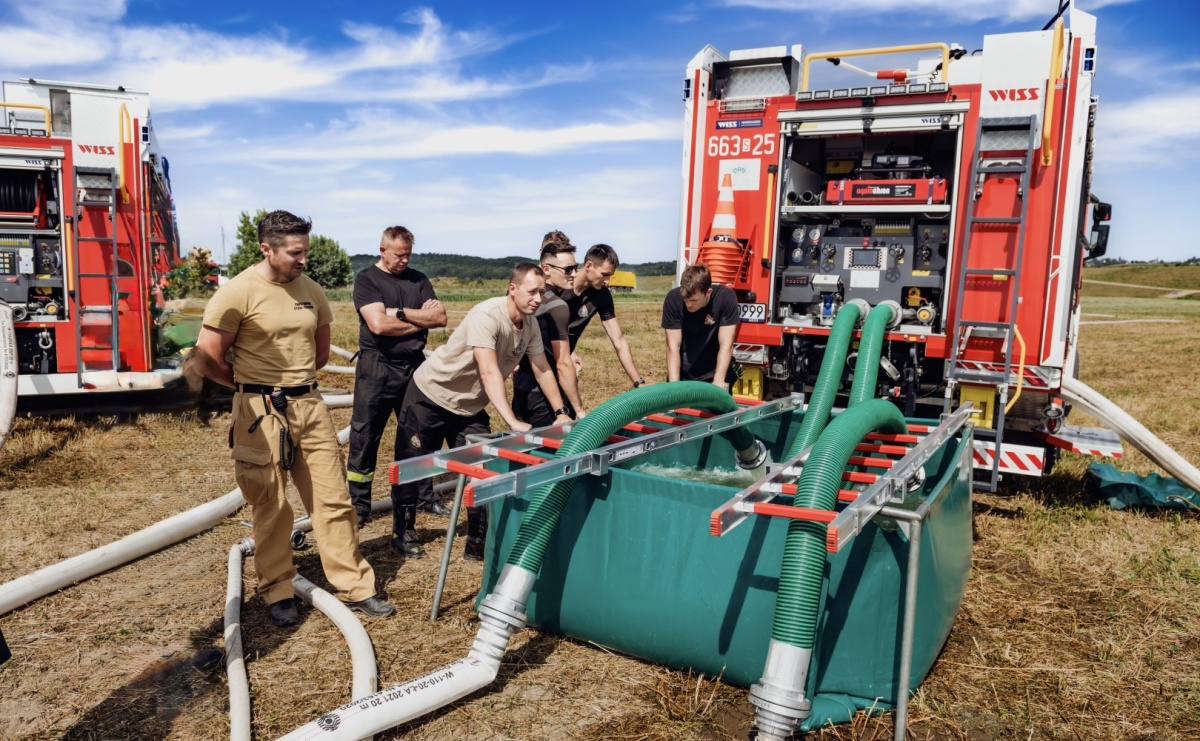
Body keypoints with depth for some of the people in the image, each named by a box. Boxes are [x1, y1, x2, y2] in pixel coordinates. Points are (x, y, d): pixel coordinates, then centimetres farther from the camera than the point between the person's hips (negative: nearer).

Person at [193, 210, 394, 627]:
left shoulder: (311, 290, 7)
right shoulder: (238, 293, -10)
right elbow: (208, 360, -8)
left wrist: (294, 378, 11)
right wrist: (253, 386, 5)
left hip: (310, 405, 5)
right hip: (262, 412, -5)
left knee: (334, 499, 8)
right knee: (271, 508, 7)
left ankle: (355, 587, 19)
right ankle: (278, 594, 24)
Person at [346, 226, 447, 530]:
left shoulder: (418, 279, 10)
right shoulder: (366, 279, -2)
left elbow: (441, 317, -2)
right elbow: (379, 324, -17)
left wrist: (400, 313, -12)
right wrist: (421, 318, -8)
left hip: (414, 365, 4)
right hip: (377, 367, -4)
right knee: (364, 438, 1)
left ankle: (424, 497, 24)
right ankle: (359, 506, 11)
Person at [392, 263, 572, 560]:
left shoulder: (530, 325, -7)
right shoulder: (487, 316, -31)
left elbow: (542, 370, 1)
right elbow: (489, 371, -40)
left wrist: (560, 412, -6)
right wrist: (512, 421, -47)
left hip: (470, 406, 6)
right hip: (431, 397, -6)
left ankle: (478, 544, 12)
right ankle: (402, 532, 28)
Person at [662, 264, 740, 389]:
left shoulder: (726, 297, -19)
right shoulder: (673, 299, -18)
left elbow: (726, 345, -19)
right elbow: (673, 346, -18)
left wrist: (718, 381, -28)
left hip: (714, 373, -1)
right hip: (683, 374, 1)